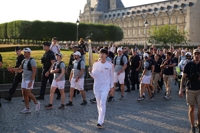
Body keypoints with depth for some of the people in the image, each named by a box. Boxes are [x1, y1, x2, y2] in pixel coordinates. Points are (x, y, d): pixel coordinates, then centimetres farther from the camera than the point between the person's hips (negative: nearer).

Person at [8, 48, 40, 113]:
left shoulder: (32, 61, -12)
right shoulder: (23, 61, 12)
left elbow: (34, 72, -17)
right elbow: (19, 69, 17)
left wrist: (31, 81, -22)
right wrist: (12, 69, -1)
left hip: (29, 80, -8)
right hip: (24, 79, 8)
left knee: (28, 93, -10)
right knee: (24, 93, 6)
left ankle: (36, 103, 13)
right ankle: (27, 109, 13)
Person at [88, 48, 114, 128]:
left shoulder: (110, 65, -4)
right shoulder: (95, 64, 2)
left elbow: (111, 76, 3)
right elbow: (94, 75, 3)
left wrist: (111, 86, 3)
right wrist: (90, 72, -17)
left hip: (105, 87, -3)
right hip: (96, 86, 4)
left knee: (102, 104, -13)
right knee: (98, 104, 11)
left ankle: (100, 122, -14)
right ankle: (101, 119, 27)